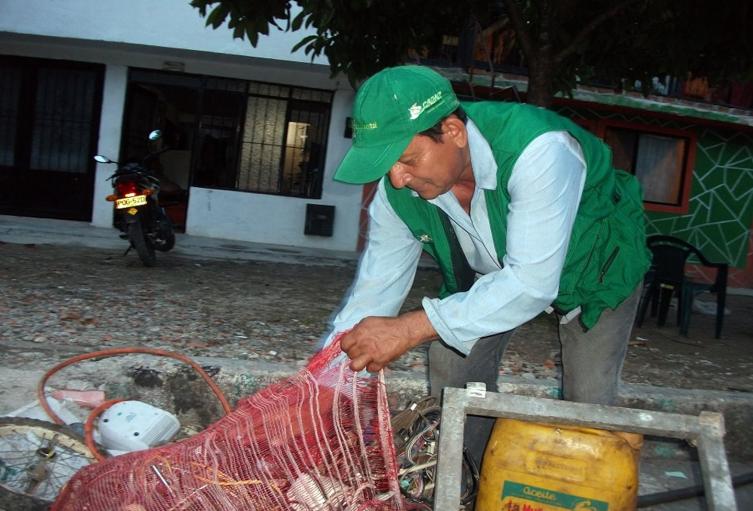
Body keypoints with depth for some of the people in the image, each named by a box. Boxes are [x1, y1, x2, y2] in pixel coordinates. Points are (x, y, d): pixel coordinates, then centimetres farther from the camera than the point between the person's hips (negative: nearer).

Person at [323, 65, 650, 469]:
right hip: (486, 269, 5)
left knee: (589, 401, -11)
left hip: (594, 260, -4)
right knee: (452, 367, -4)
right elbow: (374, 290, -17)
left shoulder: (537, 149, -43)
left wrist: (410, 328, -50)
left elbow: (533, 283, -46)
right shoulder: (396, 193, -24)